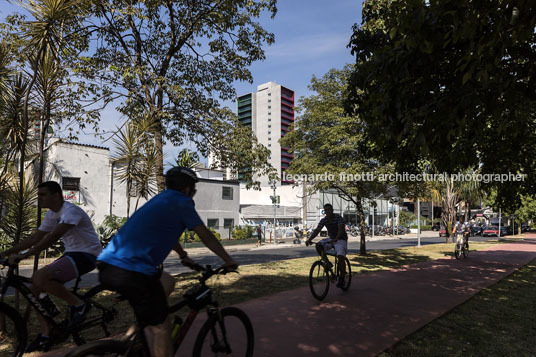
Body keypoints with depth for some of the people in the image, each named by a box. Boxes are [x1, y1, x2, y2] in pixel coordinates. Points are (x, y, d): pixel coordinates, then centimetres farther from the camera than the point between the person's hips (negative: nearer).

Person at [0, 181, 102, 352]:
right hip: (71, 254, 9)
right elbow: (34, 238, 14)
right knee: (34, 289, 2)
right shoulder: (51, 215, 13)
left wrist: (25, 255, -32)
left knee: (40, 277, -27)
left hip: (87, 255, -9)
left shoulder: (71, 210, -18)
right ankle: (46, 335, 14)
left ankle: (79, 305, -10)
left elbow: (53, 237, -29)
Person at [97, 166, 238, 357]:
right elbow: (206, 236, 5)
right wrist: (229, 260, 19)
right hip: (132, 273, -9)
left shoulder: (161, 199, 24)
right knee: (161, 328, 4)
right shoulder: (182, 202, -1)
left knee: (167, 282, 28)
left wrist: (184, 256, 52)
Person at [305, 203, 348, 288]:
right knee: (318, 246, -19)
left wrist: (336, 239, -51)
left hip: (341, 239, -5)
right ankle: (327, 263, -4)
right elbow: (317, 230, -12)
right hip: (331, 239, 5)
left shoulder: (339, 218, -18)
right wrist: (309, 239, -28)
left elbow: (341, 229, -33)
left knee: (341, 257, -24)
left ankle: (341, 279, -9)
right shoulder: (324, 220, -4)